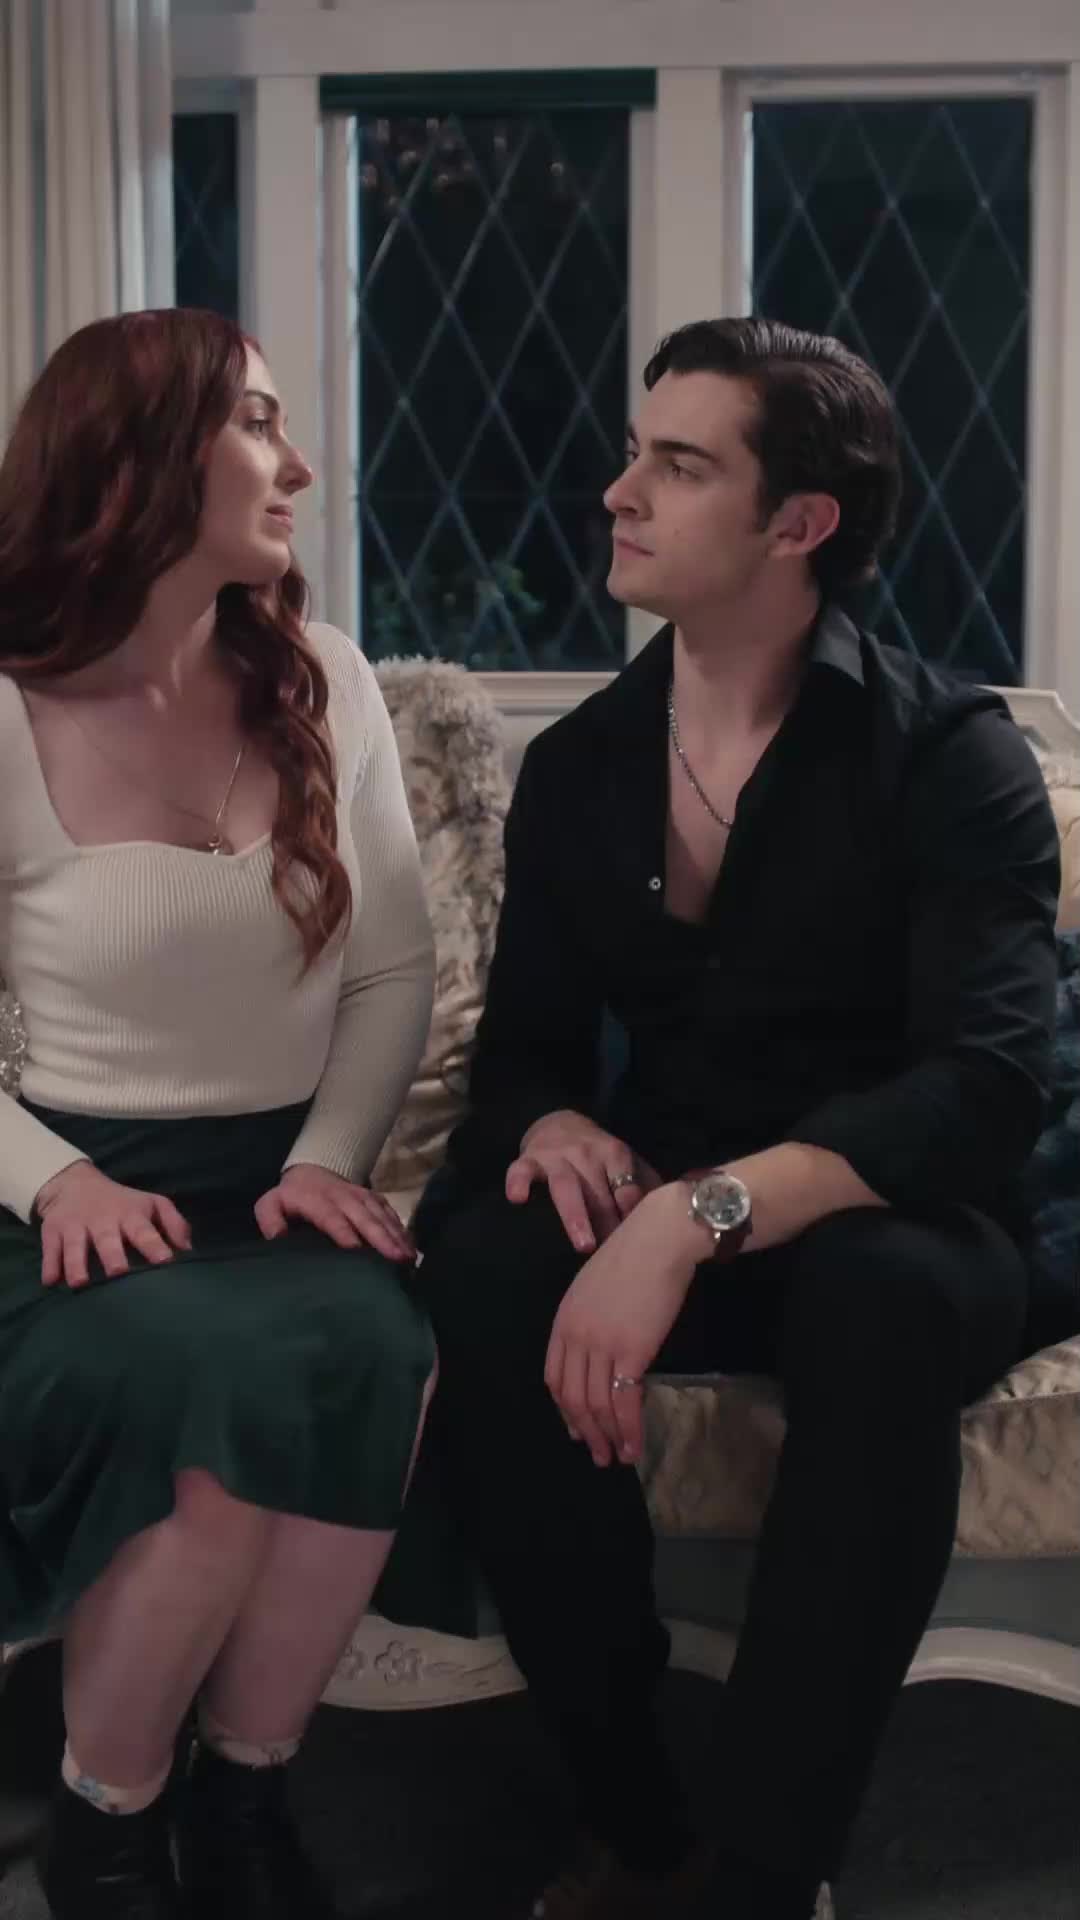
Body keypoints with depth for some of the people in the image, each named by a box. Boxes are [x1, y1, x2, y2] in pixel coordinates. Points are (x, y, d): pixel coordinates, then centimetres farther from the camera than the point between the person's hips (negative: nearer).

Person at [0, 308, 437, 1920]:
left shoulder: (326, 688, 6)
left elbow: (393, 977, 7)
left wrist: (331, 1154, -8)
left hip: (287, 1176, 3)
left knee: (374, 1350, -32)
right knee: (225, 1373, -34)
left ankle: (243, 1788, -9)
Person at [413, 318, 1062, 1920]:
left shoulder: (948, 754, -11)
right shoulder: (577, 765, 5)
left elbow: (989, 1081, -24)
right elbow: (522, 1045, 10)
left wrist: (701, 1214, -37)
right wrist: (556, 1126, -17)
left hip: (891, 1233, -3)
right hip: (665, 1223, 4)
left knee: (880, 1296, -39)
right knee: (481, 1269, -29)